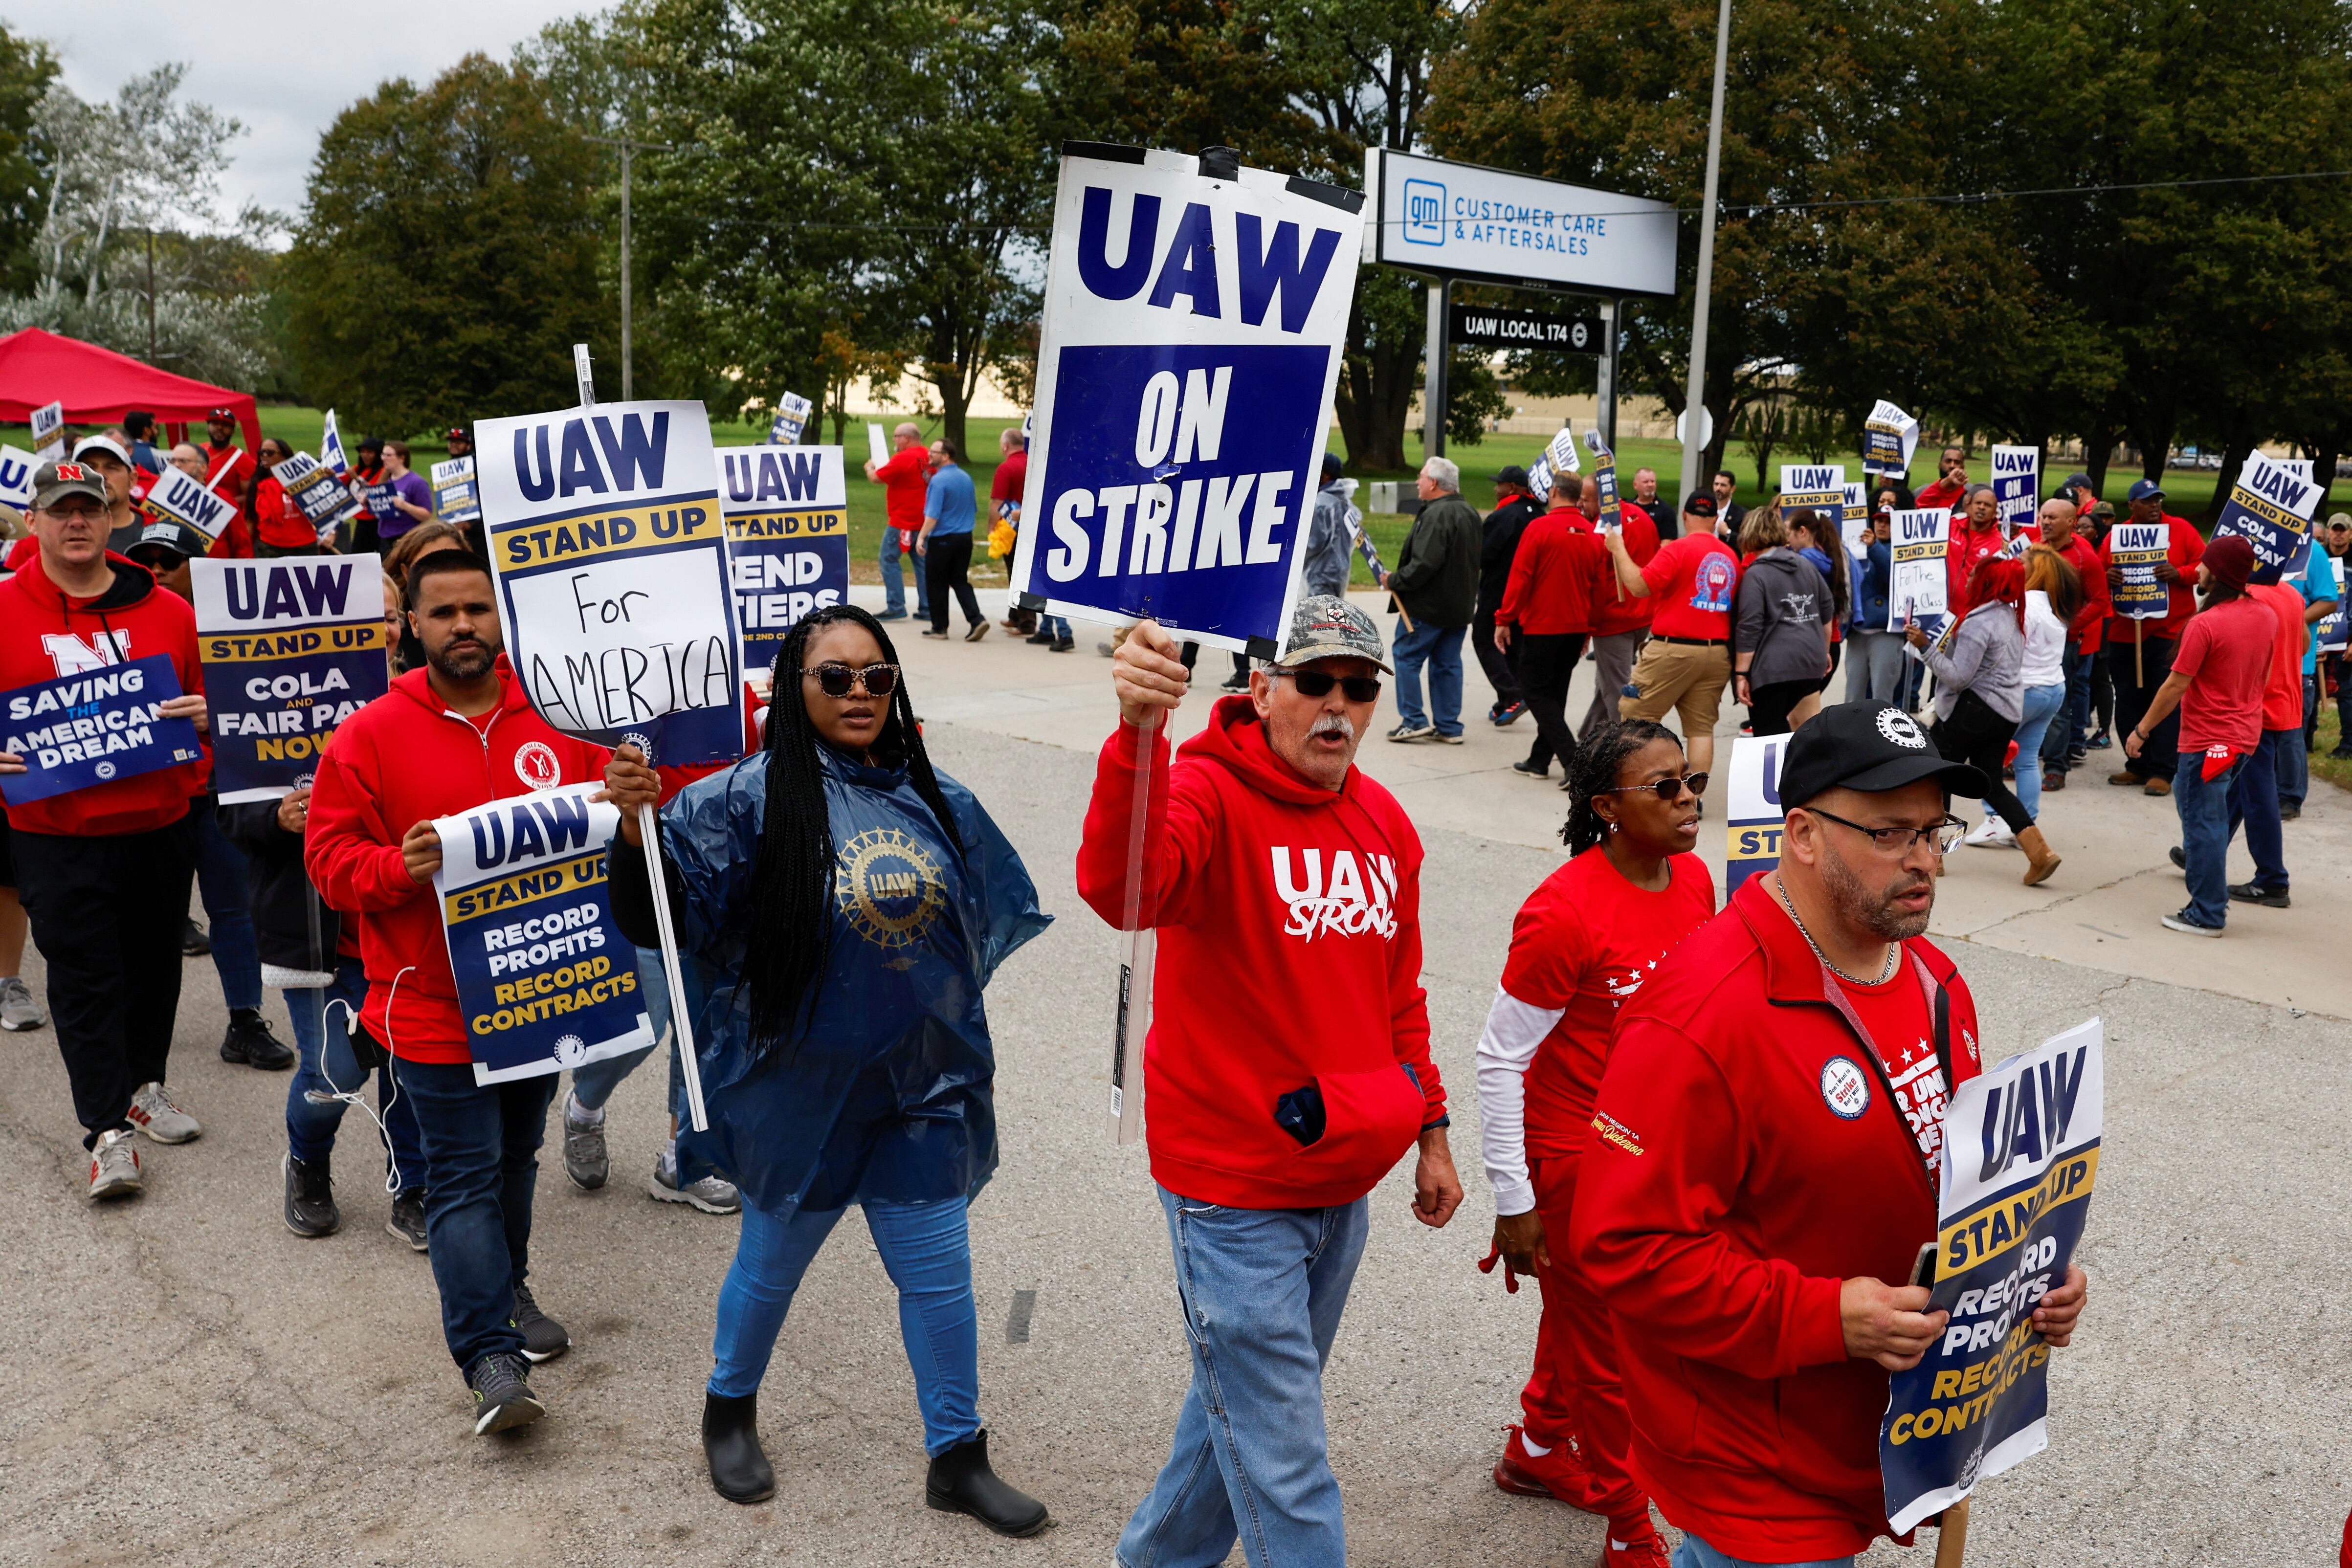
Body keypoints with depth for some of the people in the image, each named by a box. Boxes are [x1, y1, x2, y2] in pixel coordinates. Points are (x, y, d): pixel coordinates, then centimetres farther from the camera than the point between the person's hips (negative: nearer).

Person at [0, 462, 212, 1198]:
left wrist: (206, 715, -10)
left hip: (160, 827, 3)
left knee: (154, 963, 16)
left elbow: (212, 692, 12)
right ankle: (108, 1127, 10)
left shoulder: (167, 610, 2)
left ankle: (146, 1084, 37)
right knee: (84, 979, 2)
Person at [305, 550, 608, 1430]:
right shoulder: (371, 734, -6)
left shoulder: (554, 719, 1)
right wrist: (399, 868, -25)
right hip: (434, 1003, -4)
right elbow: (331, 855, -5)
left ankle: (507, 1291, 40)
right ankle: (490, 1358, 2)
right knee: (465, 1178, -2)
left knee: (517, 1158, 21)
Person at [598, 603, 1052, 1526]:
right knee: (774, 1259, 18)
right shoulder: (753, 798, -15)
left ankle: (958, 1459, 28)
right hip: (801, 1087, -3)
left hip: (923, 1086, 4)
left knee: (940, 1272, 11)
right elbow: (659, 918, -17)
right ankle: (730, 1408, 46)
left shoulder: (937, 800, 1)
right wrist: (634, 824, -34)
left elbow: (984, 924, 13)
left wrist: (964, 1048, 16)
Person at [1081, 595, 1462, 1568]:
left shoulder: (1384, 822, 5)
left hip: (1345, 1186, 8)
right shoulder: (1212, 793, -17)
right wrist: (1137, 733, -54)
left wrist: (1428, 1130, 19)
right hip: (1235, 1191, -7)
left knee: (1247, 1400, 26)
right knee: (1286, 1473, 2)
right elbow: (1121, 889, -40)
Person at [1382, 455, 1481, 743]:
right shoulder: (1469, 513, 13)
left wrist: (1395, 581, -15)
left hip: (1427, 605, -9)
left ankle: (1413, 721, 1)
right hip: (1460, 604, 9)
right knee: (1448, 664, 12)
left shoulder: (1437, 515, -20)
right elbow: (1479, 555, 21)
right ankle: (1448, 727, 14)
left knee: (1406, 657, 2)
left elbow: (1425, 564, -27)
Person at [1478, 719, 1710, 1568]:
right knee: (1608, 1346, 10)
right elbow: (1499, 1059, -20)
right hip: (1576, 1159, -7)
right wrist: (1513, 1201, -17)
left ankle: (1538, 1451, 50)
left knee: (1582, 1311, 26)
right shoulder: (1563, 912, -27)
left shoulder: (1694, 881, -5)